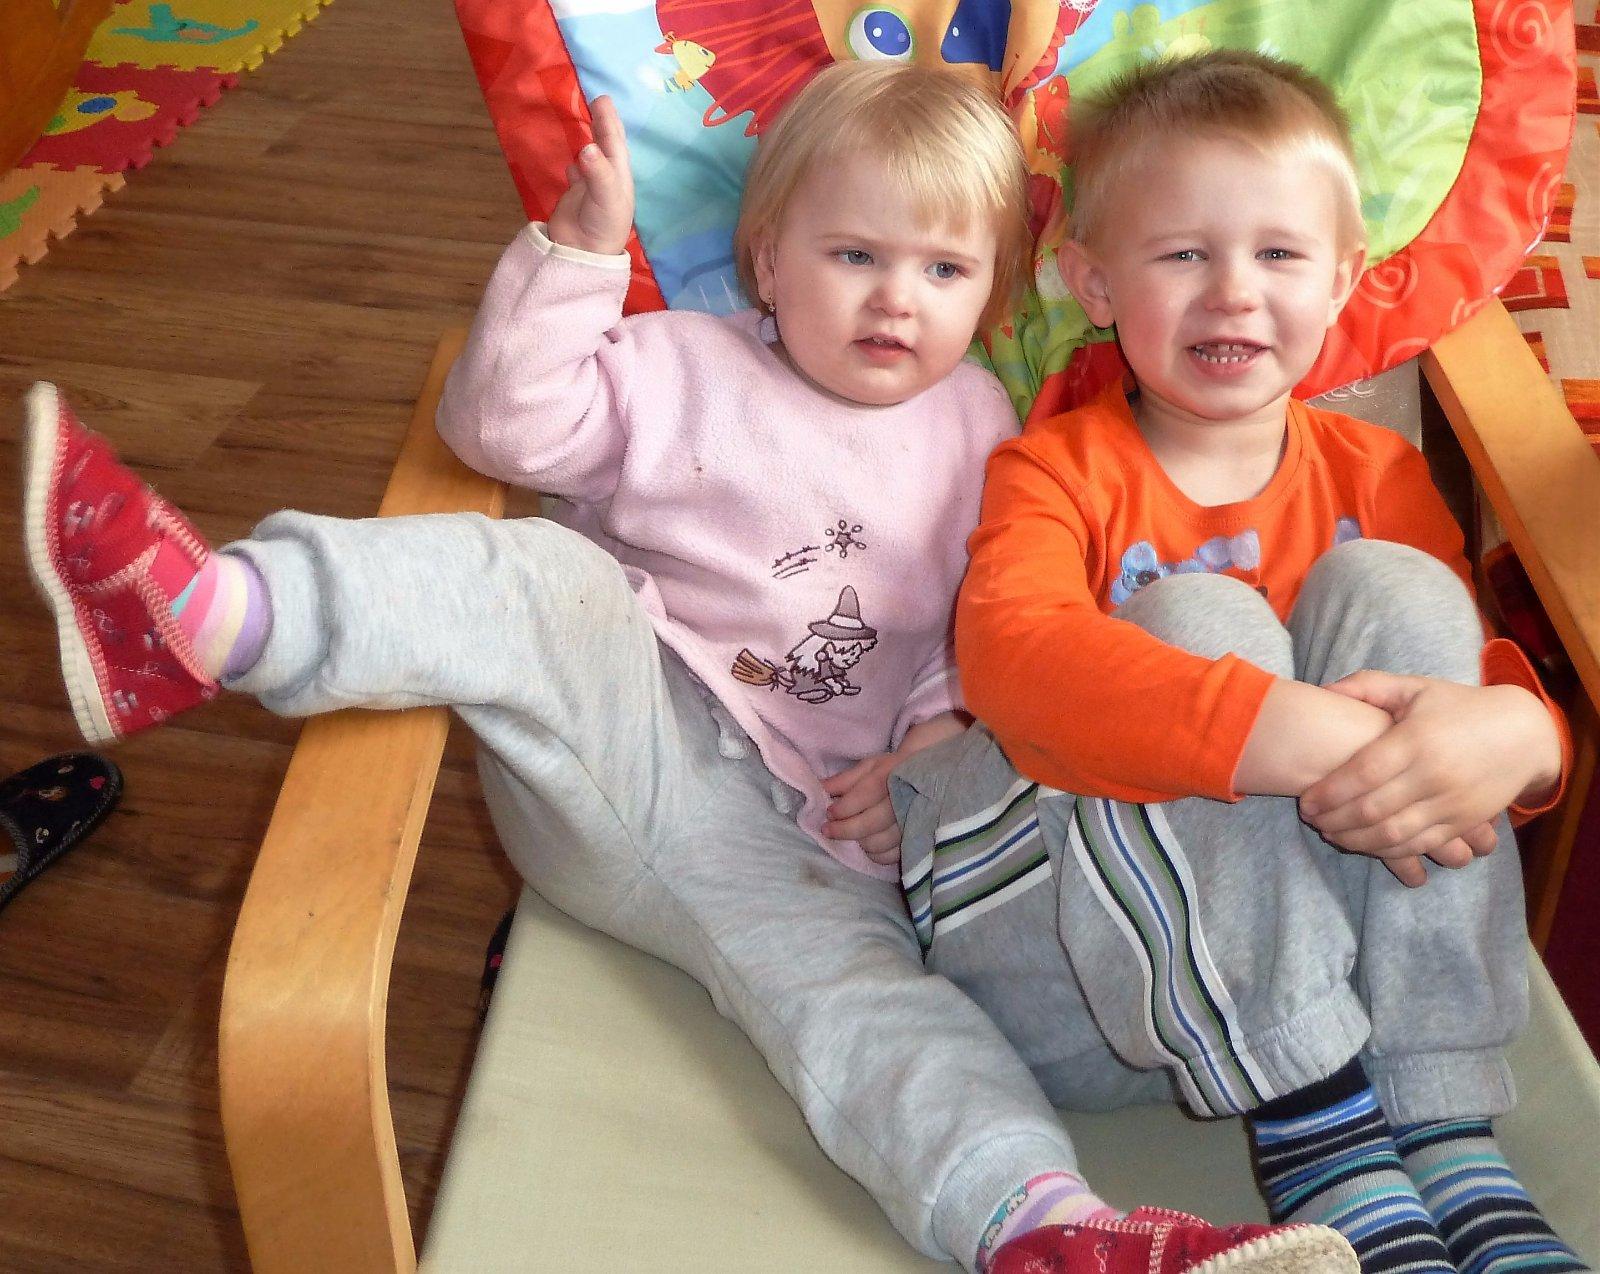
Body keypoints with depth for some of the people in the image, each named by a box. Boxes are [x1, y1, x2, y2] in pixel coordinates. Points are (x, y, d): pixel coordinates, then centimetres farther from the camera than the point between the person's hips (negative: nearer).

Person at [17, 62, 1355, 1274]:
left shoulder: (976, 428, 15)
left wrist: (934, 744, -4)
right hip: (627, 723, 0)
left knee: (850, 978, -27)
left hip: (804, 832, 1)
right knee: (538, 581, -28)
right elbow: (507, 425, -4)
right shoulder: (684, 369, 9)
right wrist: (580, 250, -14)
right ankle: (219, 612, -42)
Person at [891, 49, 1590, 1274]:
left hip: (1325, 932, 3)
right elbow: (1010, 649, -25)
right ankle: (1319, 1135, -28)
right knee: (1202, 612, -25)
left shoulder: (1378, 477, 10)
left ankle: (1446, 1130, -24)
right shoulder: (1056, 471, -2)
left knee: (1391, 585, -17)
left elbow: (1496, 678, 1)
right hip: (1058, 966, -3)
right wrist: (1300, 739, -37)